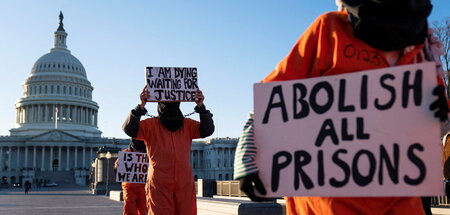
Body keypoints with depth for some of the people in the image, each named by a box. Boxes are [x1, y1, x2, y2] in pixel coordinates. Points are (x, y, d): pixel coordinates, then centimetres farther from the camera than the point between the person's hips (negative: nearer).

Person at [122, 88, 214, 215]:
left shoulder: (187, 124, 11)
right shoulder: (151, 124, 3)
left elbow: (207, 130, 0)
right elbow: (130, 129, -10)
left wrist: (201, 107, -12)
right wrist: (141, 106, -23)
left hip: (185, 184, 3)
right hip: (159, 184, -3)